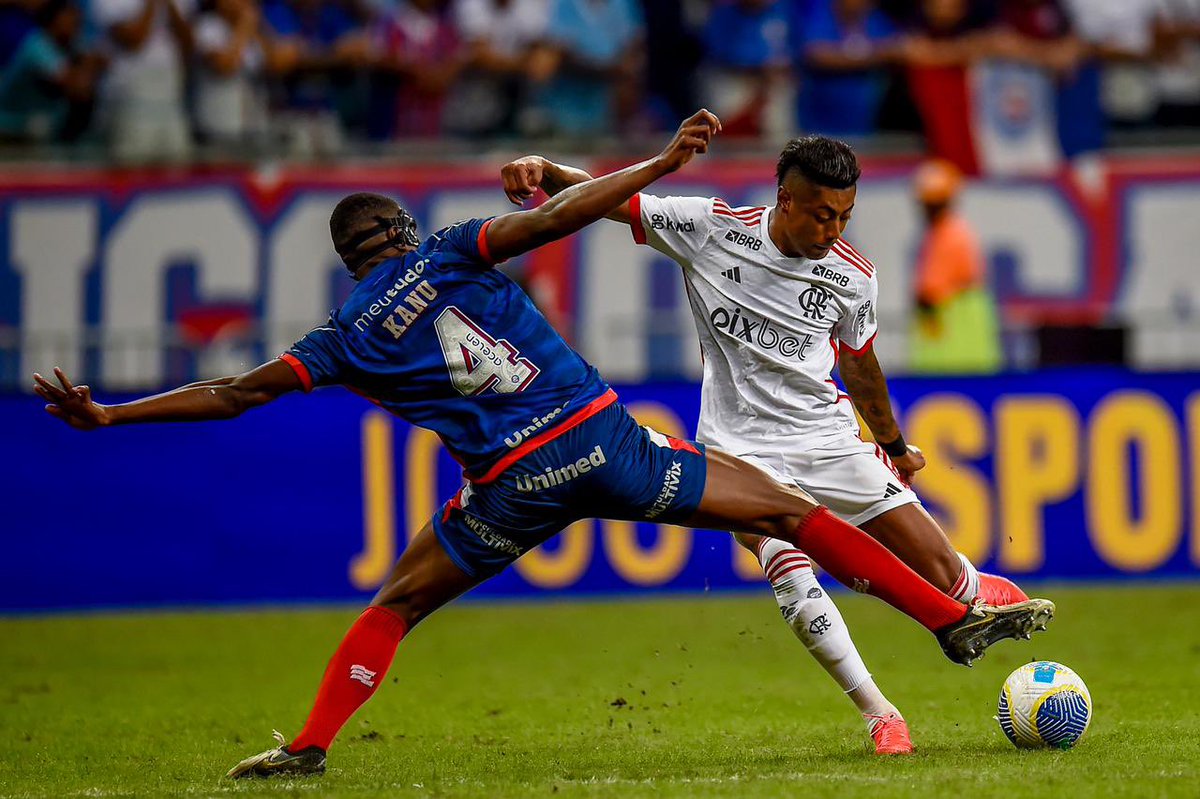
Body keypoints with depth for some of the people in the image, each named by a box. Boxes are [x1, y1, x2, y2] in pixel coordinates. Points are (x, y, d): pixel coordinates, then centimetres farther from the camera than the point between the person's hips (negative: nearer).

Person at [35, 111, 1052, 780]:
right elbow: (551, 218, -6)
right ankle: (955, 618, 4)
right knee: (787, 509, 6)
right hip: (599, 439, -1)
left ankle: (309, 744, 12)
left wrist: (109, 414, 13)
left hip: (514, 486, 1)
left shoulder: (345, 342, 9)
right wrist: (659, 164, -6)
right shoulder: (449, 256, 7)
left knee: (395, 607, 23)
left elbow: (233, 392, 7)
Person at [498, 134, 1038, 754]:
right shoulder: (712, 228, -9)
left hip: (830, 443, 3)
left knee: (937, 568, -3)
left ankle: (986, 595, 34)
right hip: (743, 450, -3)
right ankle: (880, 718, -22)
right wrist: (544, 169, -23)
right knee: (790, 571, -29)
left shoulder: (851, 276, -2)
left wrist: (895, 447, 29)